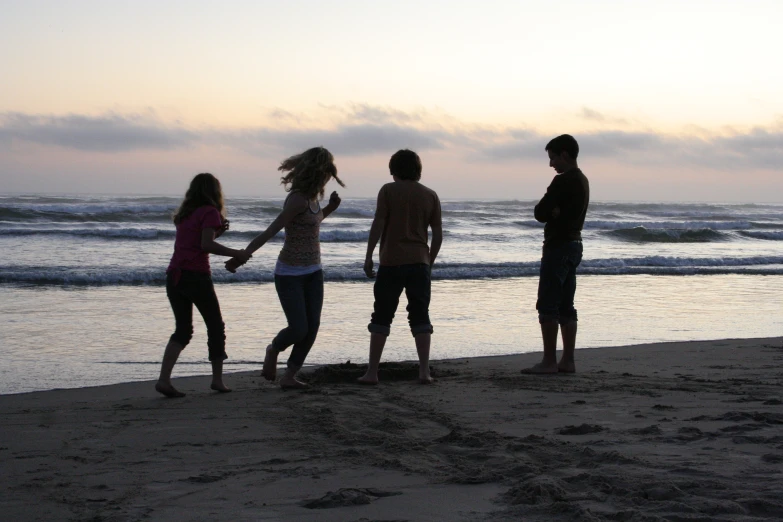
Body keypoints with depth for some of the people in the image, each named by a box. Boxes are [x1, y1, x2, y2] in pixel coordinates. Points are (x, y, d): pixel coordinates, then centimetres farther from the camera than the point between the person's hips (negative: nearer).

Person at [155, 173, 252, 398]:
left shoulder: (185, 213, 18)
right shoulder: (210, 212, -3)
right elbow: (206, 245, -15)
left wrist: (217, 231, 20)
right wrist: (236, 254, -10)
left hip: (174, 275, 6)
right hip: (196, 276, -6)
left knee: (183, 330, 10)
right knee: (216, 326, 10)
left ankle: (164, 379, -6)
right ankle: (217, 379, 13)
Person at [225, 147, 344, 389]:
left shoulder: (312, 197, 7)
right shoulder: (298, 199, -19)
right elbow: (271, 231, -24)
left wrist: (329, 209, 9)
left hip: (313, 272, 8)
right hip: (290, 274, -8)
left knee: (312, 328, 0)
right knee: (298, 329, -10)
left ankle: (289, 376, 8)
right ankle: (273, 350, 22)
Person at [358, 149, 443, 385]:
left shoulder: (388, 191, -1)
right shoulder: (430, 195, 8)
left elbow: (378, 224, -9)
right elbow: (438, 234, 7)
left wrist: (369, 256, -4)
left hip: (392, 262, -2)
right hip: (419, 262, 2)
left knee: (382, 317, 3)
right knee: (420, 317, 8)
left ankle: (372, 372, 2)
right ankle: (424, 371, 5)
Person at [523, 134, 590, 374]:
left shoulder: (563, 181, -16)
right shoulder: (582, 181, 16)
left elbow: (540, 212, -14)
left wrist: (549, 211, 2)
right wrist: (554, 212, -6)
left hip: (558, 246, -10)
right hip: (574, 244, 10)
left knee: (548, 305, -8)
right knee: (566, 307, 10)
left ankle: (549, 361, -9)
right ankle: (567, 361, 11)